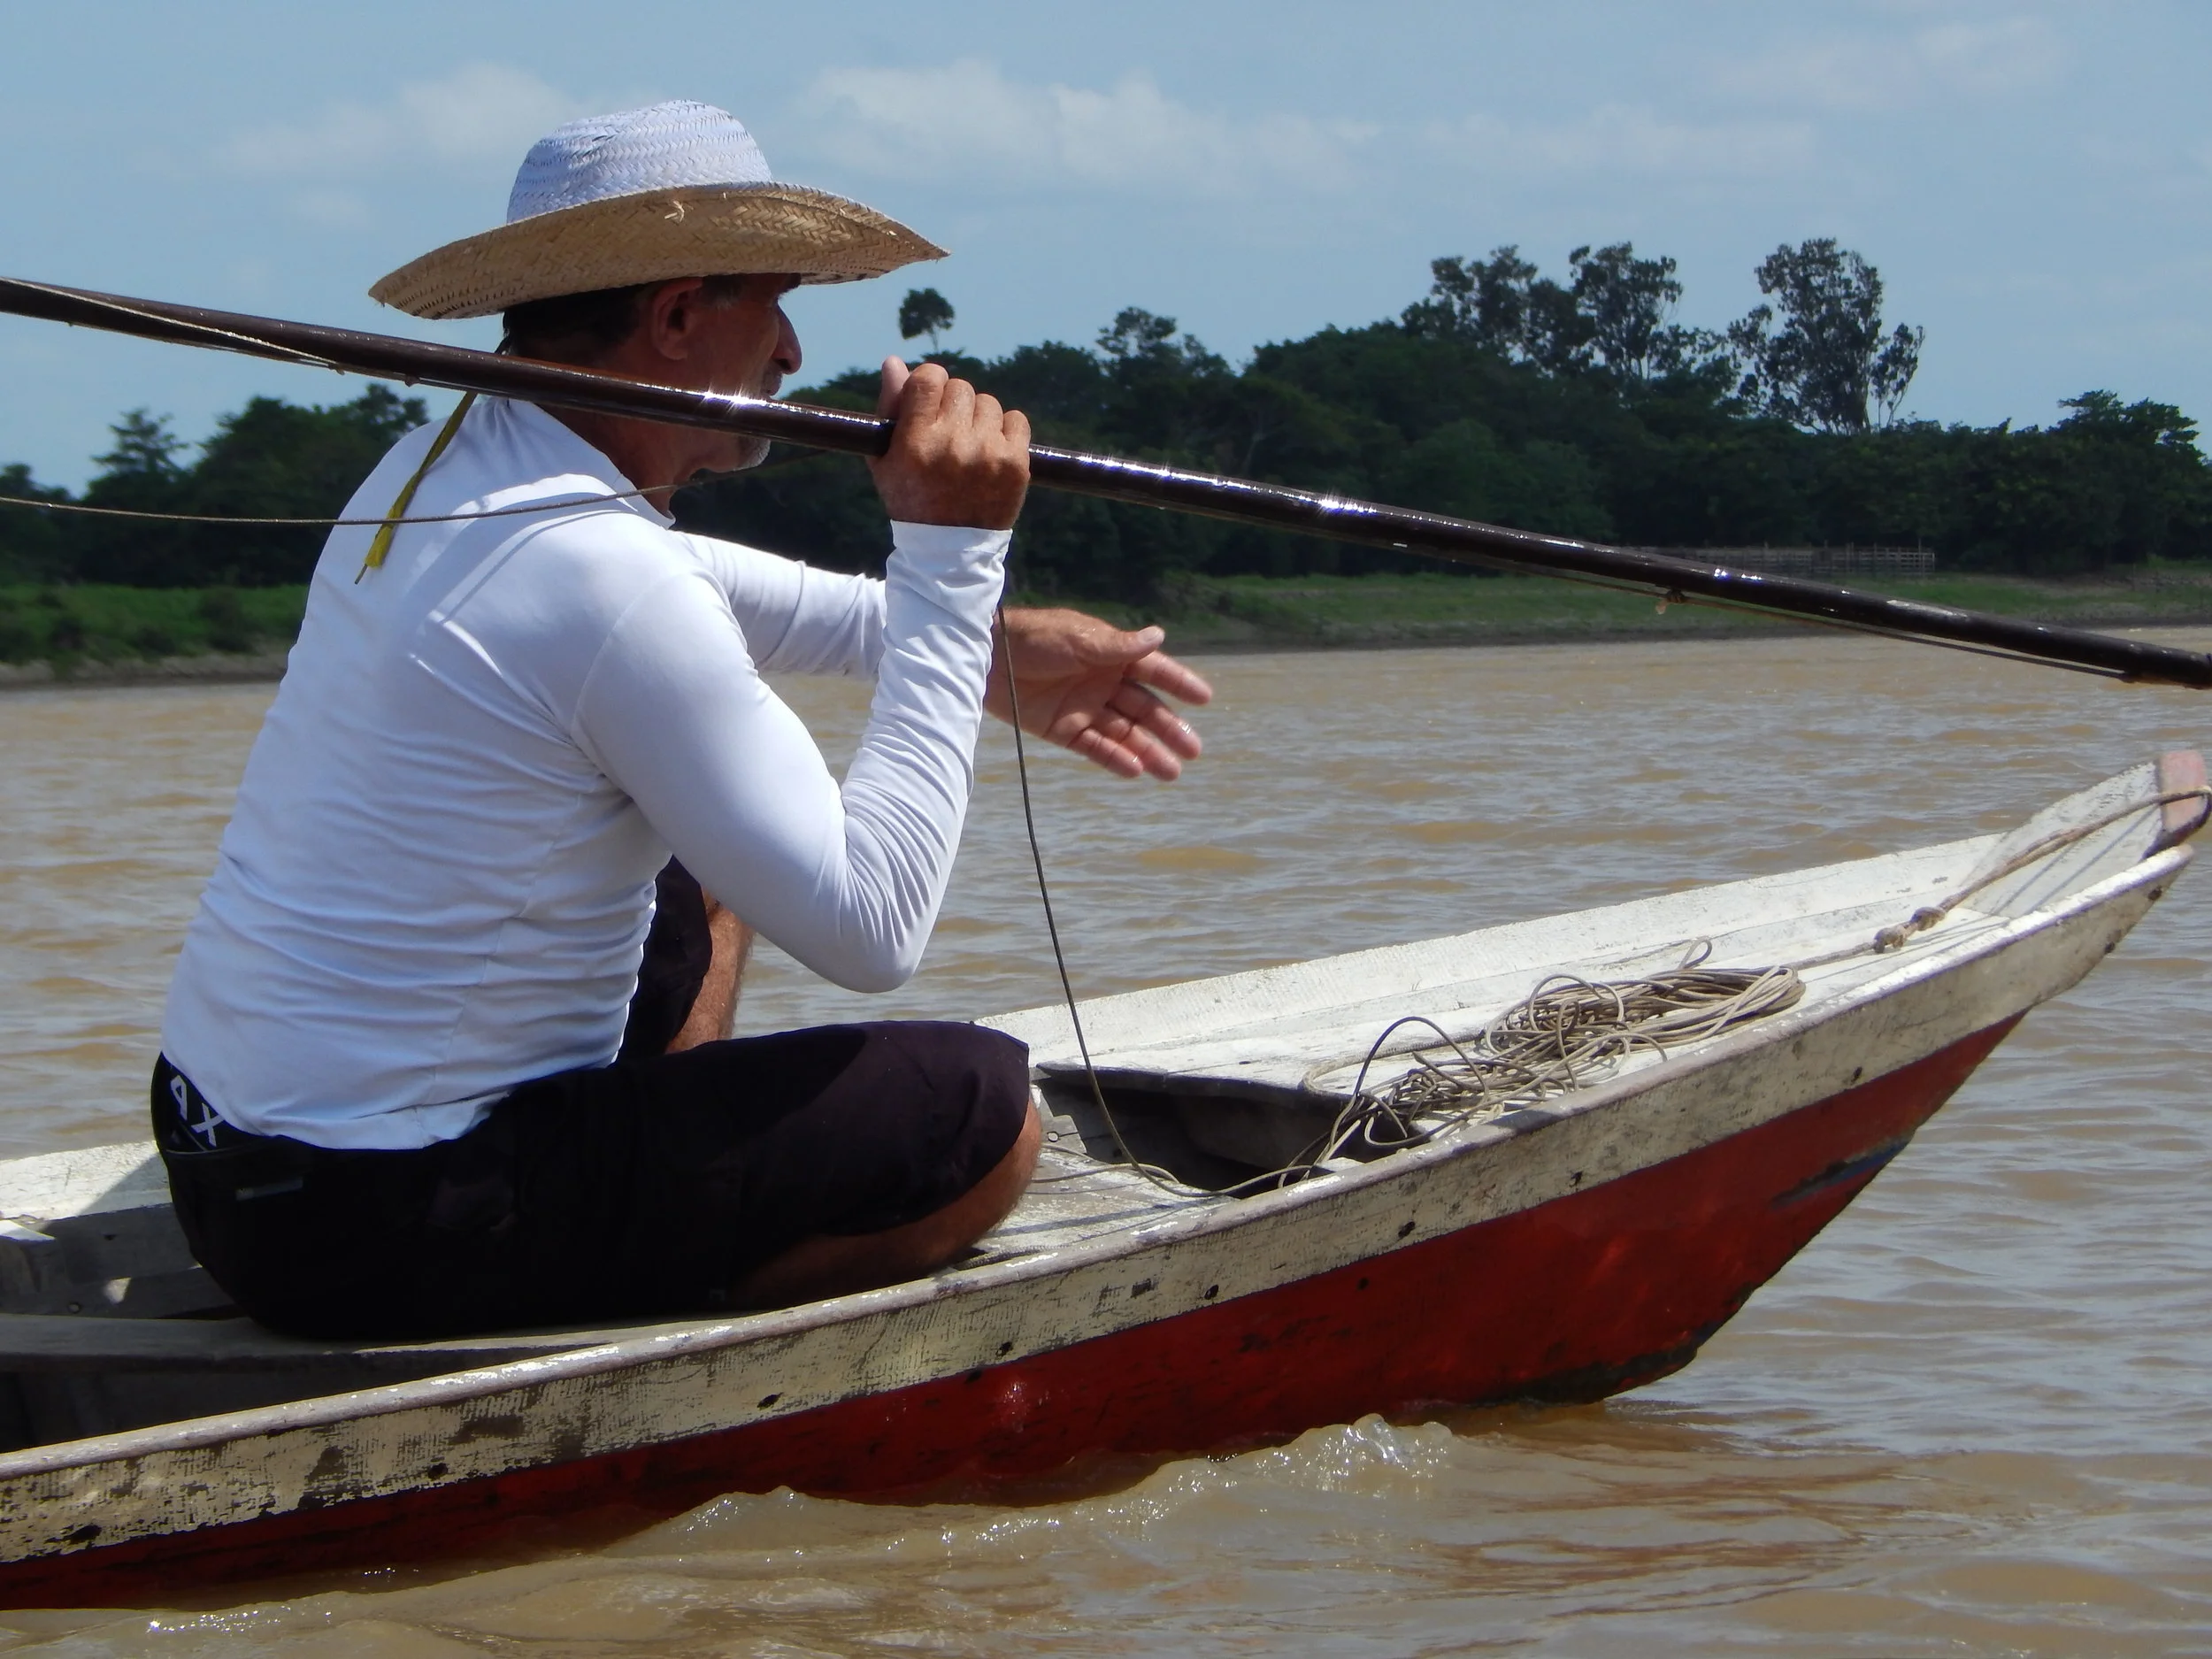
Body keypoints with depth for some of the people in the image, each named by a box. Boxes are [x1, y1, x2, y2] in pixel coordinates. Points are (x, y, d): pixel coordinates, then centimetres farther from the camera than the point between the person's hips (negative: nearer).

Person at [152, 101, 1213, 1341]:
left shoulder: (442, 460, 8)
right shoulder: (602, 578, -21)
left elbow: (715, 597, 28)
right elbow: (872, 929, -20)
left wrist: (987, 642, 14)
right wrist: (953, 553, -16)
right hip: (382, 1227, -9)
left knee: (701, 887, 29)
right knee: (983, 1114, -9)